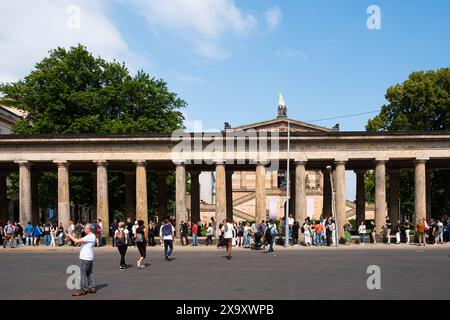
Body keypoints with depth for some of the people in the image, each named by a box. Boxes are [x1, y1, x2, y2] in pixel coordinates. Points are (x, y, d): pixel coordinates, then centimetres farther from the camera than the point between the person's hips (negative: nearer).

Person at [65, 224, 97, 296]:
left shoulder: (90, 236, -16)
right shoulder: (91, 236, 18)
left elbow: (77, 241, -20)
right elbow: (79, 242, 17)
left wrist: (70, 236, -6)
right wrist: (71, 237, 8)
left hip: (85, 258, -10)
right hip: (89, 258, 10)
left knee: (83, 274, -6)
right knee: (89, 273, 13)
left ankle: (83, 289, -3)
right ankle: (92, 287, 17)